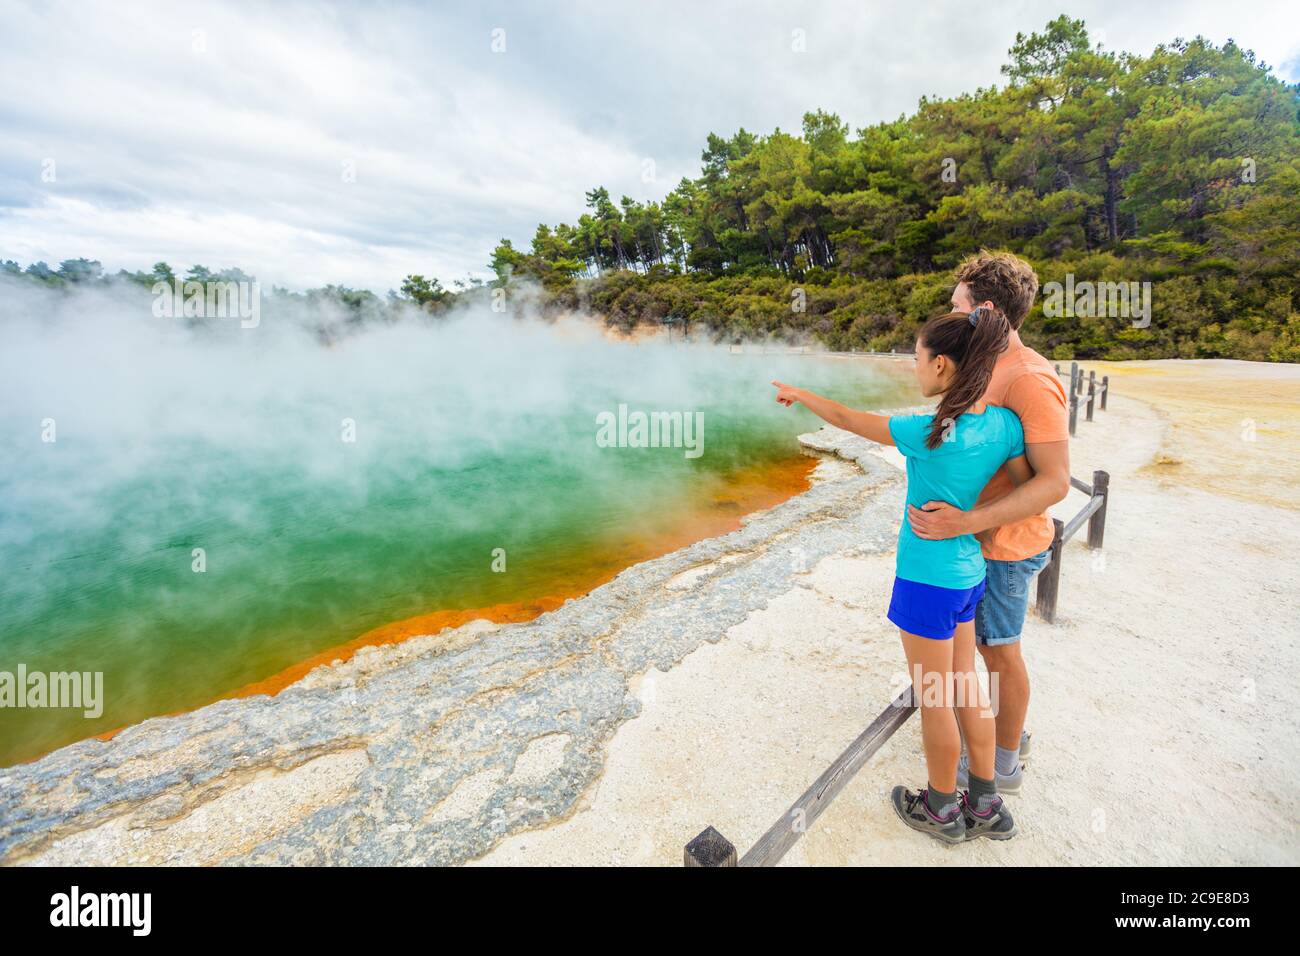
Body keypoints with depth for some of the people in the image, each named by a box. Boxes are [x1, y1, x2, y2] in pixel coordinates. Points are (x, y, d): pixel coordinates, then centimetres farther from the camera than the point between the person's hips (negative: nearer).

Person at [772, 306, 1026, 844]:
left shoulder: (931, 434, -24)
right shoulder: (1004, 423, -5)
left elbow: (848, 420, -12)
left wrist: (800, 395, 3)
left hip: (928, 579, -7)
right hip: (968, 573, 7)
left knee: (934, 699, 11)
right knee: (964, 688, 22)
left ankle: (942, 810, 33)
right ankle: (986, 807, 38)